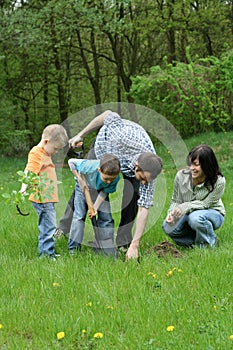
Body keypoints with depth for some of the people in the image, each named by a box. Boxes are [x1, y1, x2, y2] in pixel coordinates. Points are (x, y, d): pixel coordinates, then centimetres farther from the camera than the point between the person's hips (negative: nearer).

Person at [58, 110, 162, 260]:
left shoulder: (149, 171, -37)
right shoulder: (123, 138, -47)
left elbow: (144, 209, -33)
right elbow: (109, 115, -28)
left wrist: (135, 245, -37)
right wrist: (81, 135, -18)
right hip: (107, 142, 0)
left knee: (131, 194, -22)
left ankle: (123, 241, -7)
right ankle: (65, 228, 26)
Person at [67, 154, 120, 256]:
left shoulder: (116, 177, -34)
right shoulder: (90, 167, -43)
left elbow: (105, 192, -19)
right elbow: (71, 161, -25)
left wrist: (95, 208, -25)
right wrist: (79, 179, -26)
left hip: (100, 190, 2)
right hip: (83, 186, -2)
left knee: (106, 217, -4)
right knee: (79, 215, -7)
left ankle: (110, 251, 2)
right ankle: (73, 248, 2)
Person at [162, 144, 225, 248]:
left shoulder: (218, 182, -24)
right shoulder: (181, 176, -15)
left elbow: (205, 204, -19)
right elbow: (175, 200, -3)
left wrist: (185, 207, -33)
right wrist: (171, 213, -24)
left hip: (212, 213, -3)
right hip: (189, 213, 4)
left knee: (195, 217, -37)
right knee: (168, 227, -23)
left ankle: (209, 245, -8)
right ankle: (196, 242, 1)